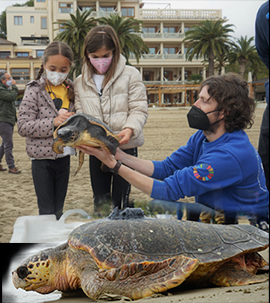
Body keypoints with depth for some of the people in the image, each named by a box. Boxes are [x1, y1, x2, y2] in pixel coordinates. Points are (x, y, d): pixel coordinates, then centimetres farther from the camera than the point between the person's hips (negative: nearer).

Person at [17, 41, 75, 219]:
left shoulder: (71, 90, 7)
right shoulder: (35, 90, -7)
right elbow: (23, 126, -14)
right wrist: (53, 122, -23)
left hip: (64, 156, 4)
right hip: (42, 157, -4)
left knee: (59, 210, 15)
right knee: (47, 212, 1)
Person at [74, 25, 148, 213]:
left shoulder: (130, 75, -2)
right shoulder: (81, 82, 9)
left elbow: (139, 109, -5)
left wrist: (130, 129, -25)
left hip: (124, 147, -3)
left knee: (120, 202, 2)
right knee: (100, 201, 14)